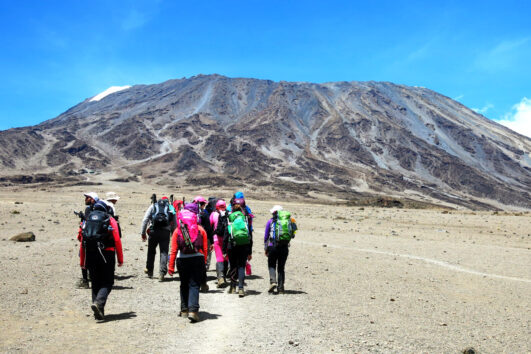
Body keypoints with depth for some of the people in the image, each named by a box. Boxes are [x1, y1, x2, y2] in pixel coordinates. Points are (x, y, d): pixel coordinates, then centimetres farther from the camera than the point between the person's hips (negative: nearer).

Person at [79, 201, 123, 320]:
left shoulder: (87, 220, 12)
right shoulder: (110, 220, 3)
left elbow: (82, 242, 10)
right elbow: (117, 240, -5)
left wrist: (82, 261, 15)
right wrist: (120, 259, -1)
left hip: (90, 255, 4)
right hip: (106, 254, -3)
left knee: (95, 283, 13)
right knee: (107, 283, 4)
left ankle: (99, 313, 12)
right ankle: (98, 302, -21)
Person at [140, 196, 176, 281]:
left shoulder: (153, 206, 16)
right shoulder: (171, 208, 17)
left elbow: (145, 220, 7)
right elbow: (174, 225, 13)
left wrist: (143, 233, 10)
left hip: (153, 231, 1)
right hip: (166, 232, -1)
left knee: (151, 251, 17)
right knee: (164, 252, 1)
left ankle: (149, 270, 29)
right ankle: (162, 273, -8)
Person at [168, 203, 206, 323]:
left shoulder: (177, 231, -1)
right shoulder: (200, 230, -2)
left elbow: (174, 250, -1)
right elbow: (205, 248, 1)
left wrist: (171, 266, 3)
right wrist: (204, 263, 10)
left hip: (182, 260, 1)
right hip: (197, 259, -1)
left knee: (184, 285, 17)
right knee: (194, 285, 1)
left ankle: (184, 309, 22)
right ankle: (193, 310, -12)